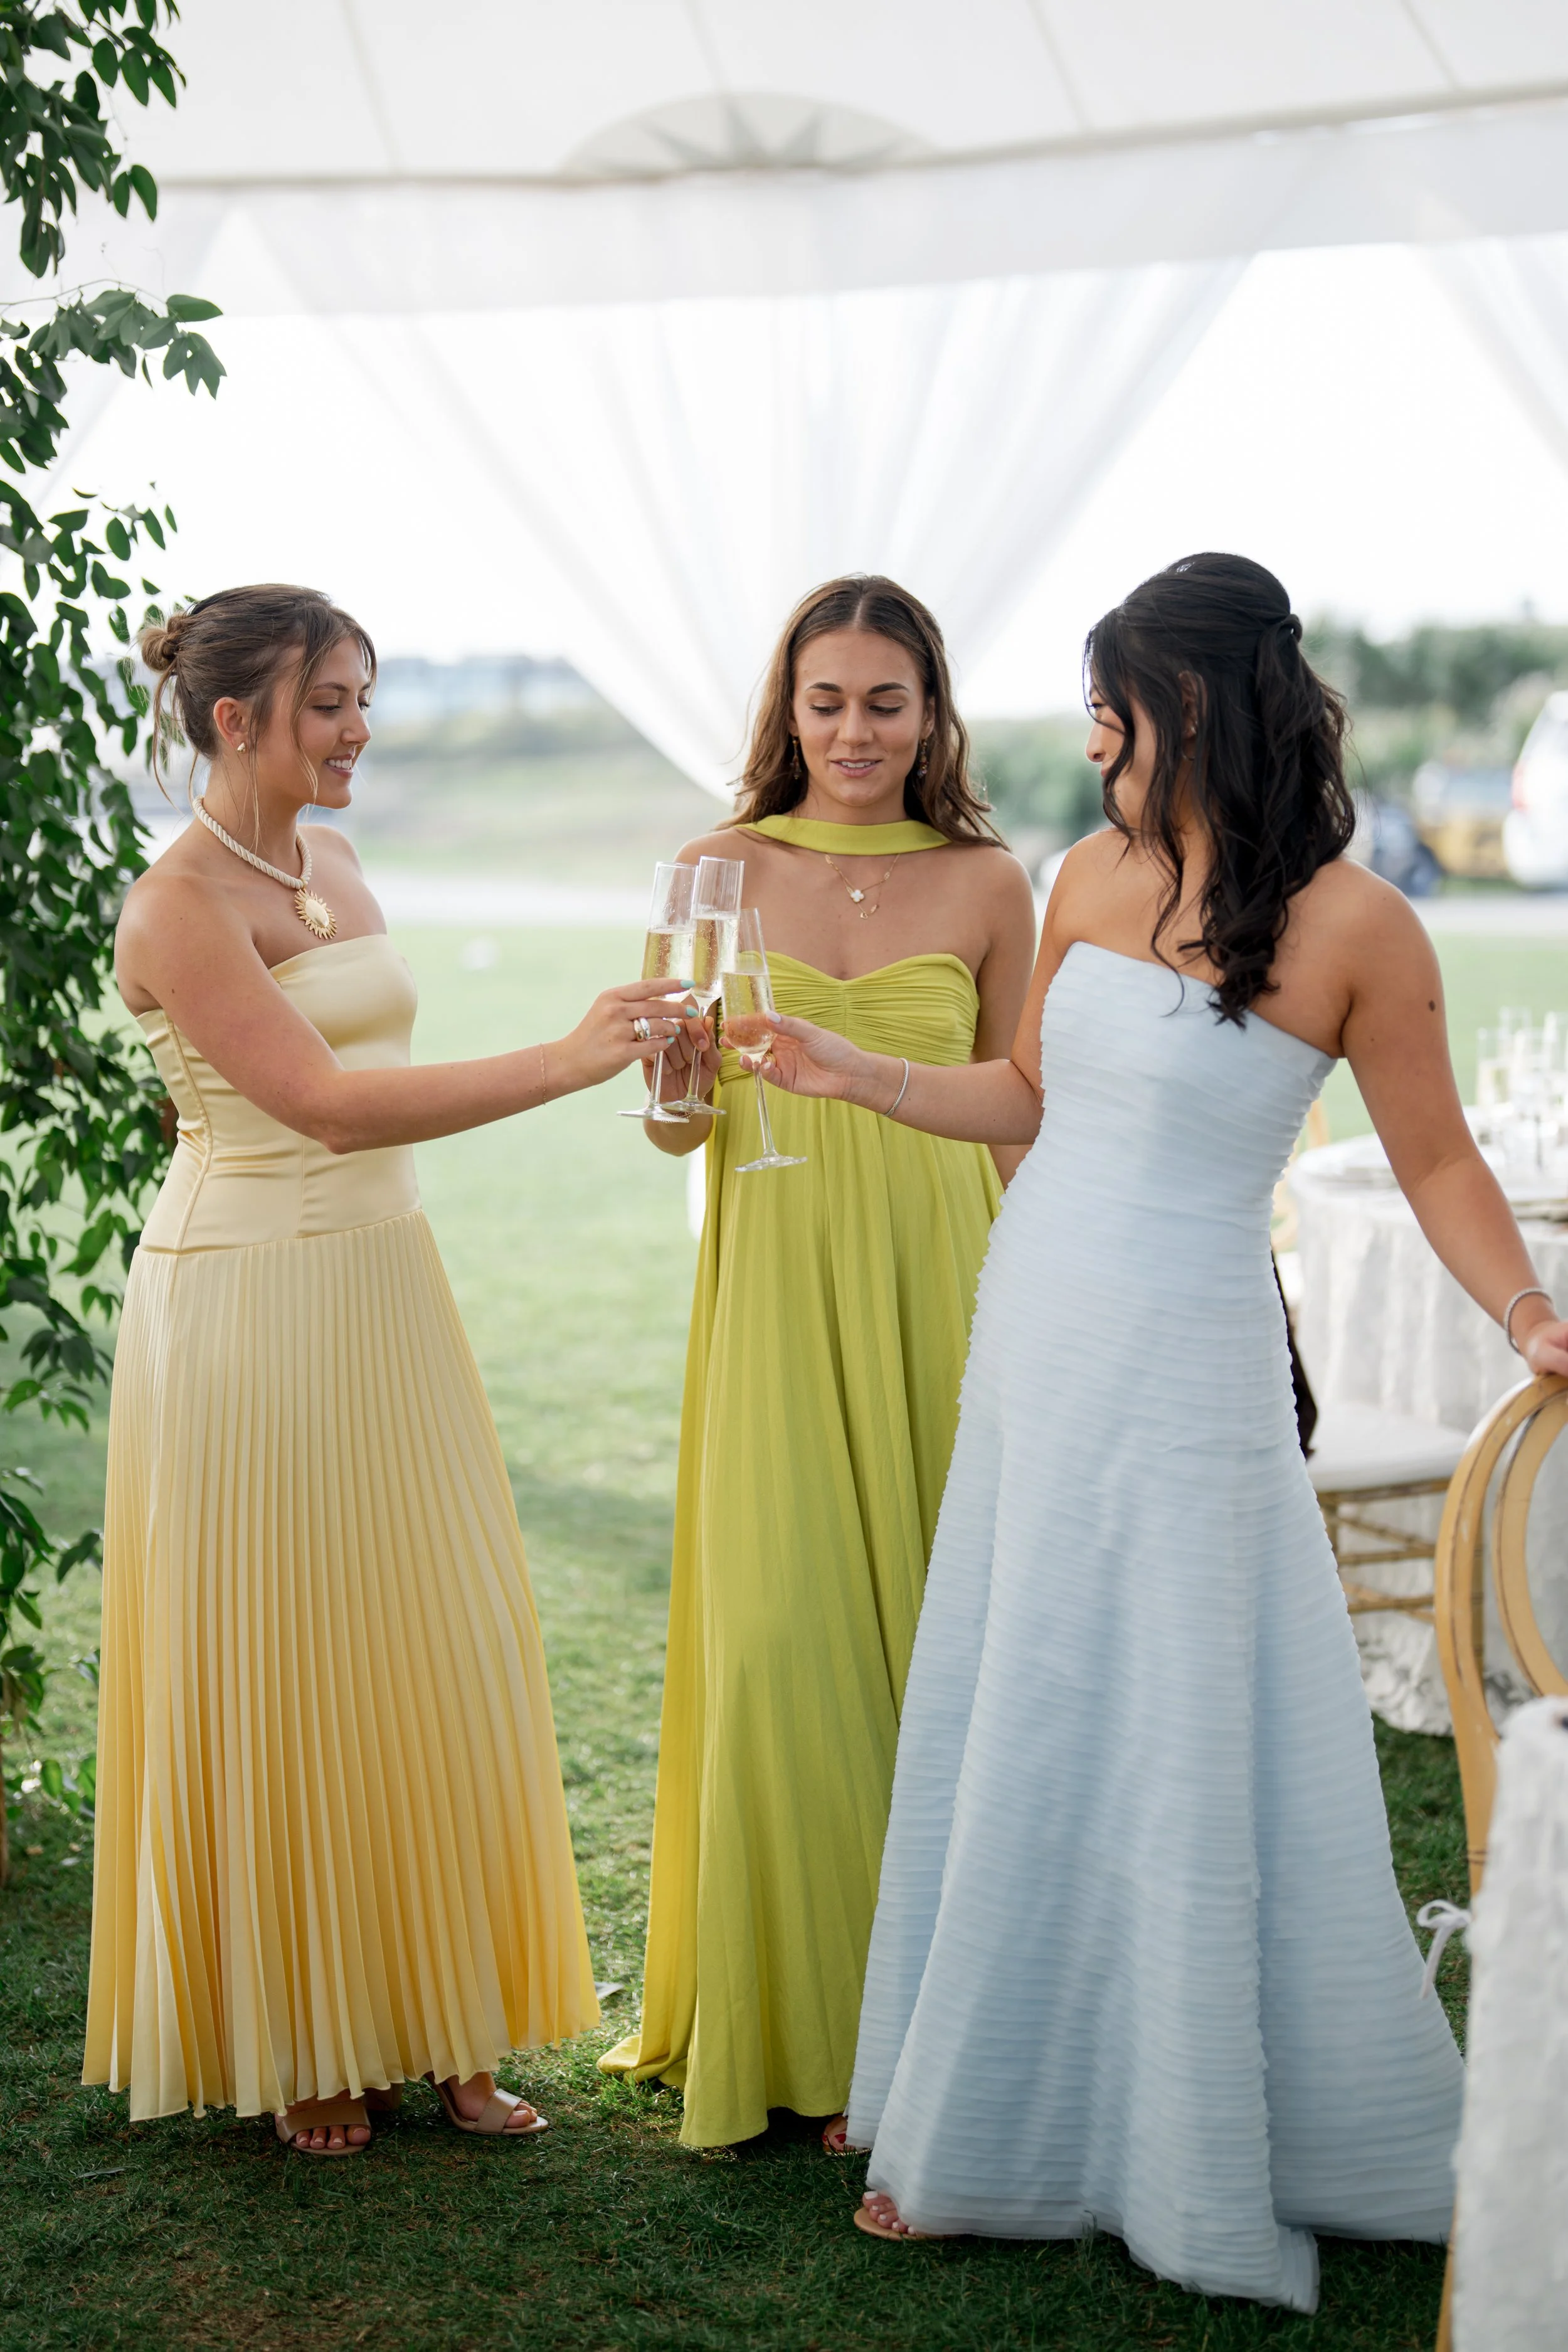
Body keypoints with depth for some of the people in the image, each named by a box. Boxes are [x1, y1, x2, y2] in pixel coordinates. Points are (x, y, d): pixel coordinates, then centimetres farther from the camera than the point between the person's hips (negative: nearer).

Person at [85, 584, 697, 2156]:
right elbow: (320, 1102, -23)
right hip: (248, 1308, -8)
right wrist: (563, 1062, -28)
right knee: (276, 1673, 2)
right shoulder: (179, 904, -13)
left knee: (429, 1657, 8)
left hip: (385, 1295, 8)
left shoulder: (336, 873, 12)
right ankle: (292, 2043, 17)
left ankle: (433, 2023, 19)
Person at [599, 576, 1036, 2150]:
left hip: (936, 1288, 0)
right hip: (775, 1288, 0)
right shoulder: (725, 869, 4)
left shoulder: (988, 884, 3)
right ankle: (786, 2009, 14)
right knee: (779, 1637, -4)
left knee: (926, 1631, 3)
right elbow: (681, 1130, 5)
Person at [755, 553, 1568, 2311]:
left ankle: (1203, 2168, 21)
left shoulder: (1349, 925, -14)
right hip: (1026, 1344, 7)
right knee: (1002, 1739, 14)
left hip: (1177, 1377, -7)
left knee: (1159, 1759, 2)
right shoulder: (1093, 875, 5)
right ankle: (992, 2125, 30)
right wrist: (851, 1076, 8)